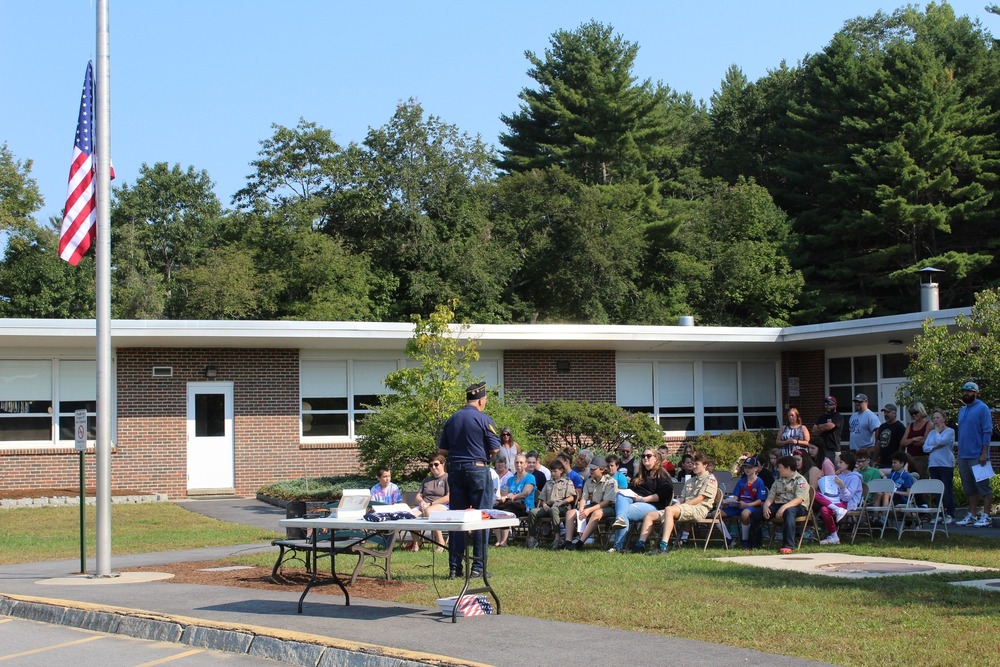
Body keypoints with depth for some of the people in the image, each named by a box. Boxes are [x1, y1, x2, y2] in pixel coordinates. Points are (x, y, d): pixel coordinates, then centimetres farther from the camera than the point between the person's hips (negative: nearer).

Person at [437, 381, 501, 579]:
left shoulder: (451, 420, 9)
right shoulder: (484, 419, -7)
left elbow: (441, 450, 10)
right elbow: (495, 449, -9)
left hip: (455, 470, 5)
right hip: (477, 469, -5)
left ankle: (455, 567, 9)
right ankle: (478, 567, -1)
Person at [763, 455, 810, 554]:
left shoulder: (800, 480, -3)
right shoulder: (778, 481, 20)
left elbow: (799, 499, -17)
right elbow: (770, 497, 13)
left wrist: (784, 507, -30)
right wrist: (766, 506, -10)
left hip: (798, 507, -6)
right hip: (779, 505, 6)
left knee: (788, 511, -43)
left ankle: (789, 546, -45)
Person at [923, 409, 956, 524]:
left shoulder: (950, 431, -2)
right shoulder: (931, 432, 15)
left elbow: (940, 441, -18)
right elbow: (925, 447, 9)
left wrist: (937, 431, -2)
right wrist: (934, 447, -8)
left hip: (946, 464, -6)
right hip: (933, 464, 6)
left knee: (947, 490, -5)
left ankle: (950, 515, -1)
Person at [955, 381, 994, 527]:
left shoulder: (982, 409, -7)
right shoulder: (962, 411, 16)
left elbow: (987, 432, -12)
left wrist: (984, 453, -18)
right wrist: (960, 452, 13)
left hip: (977, 456, -7)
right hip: (963, 456, 8)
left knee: (983, 486, -4)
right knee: (969, 488, 10)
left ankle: (986, 516, -2)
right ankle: (972, 515, 15)